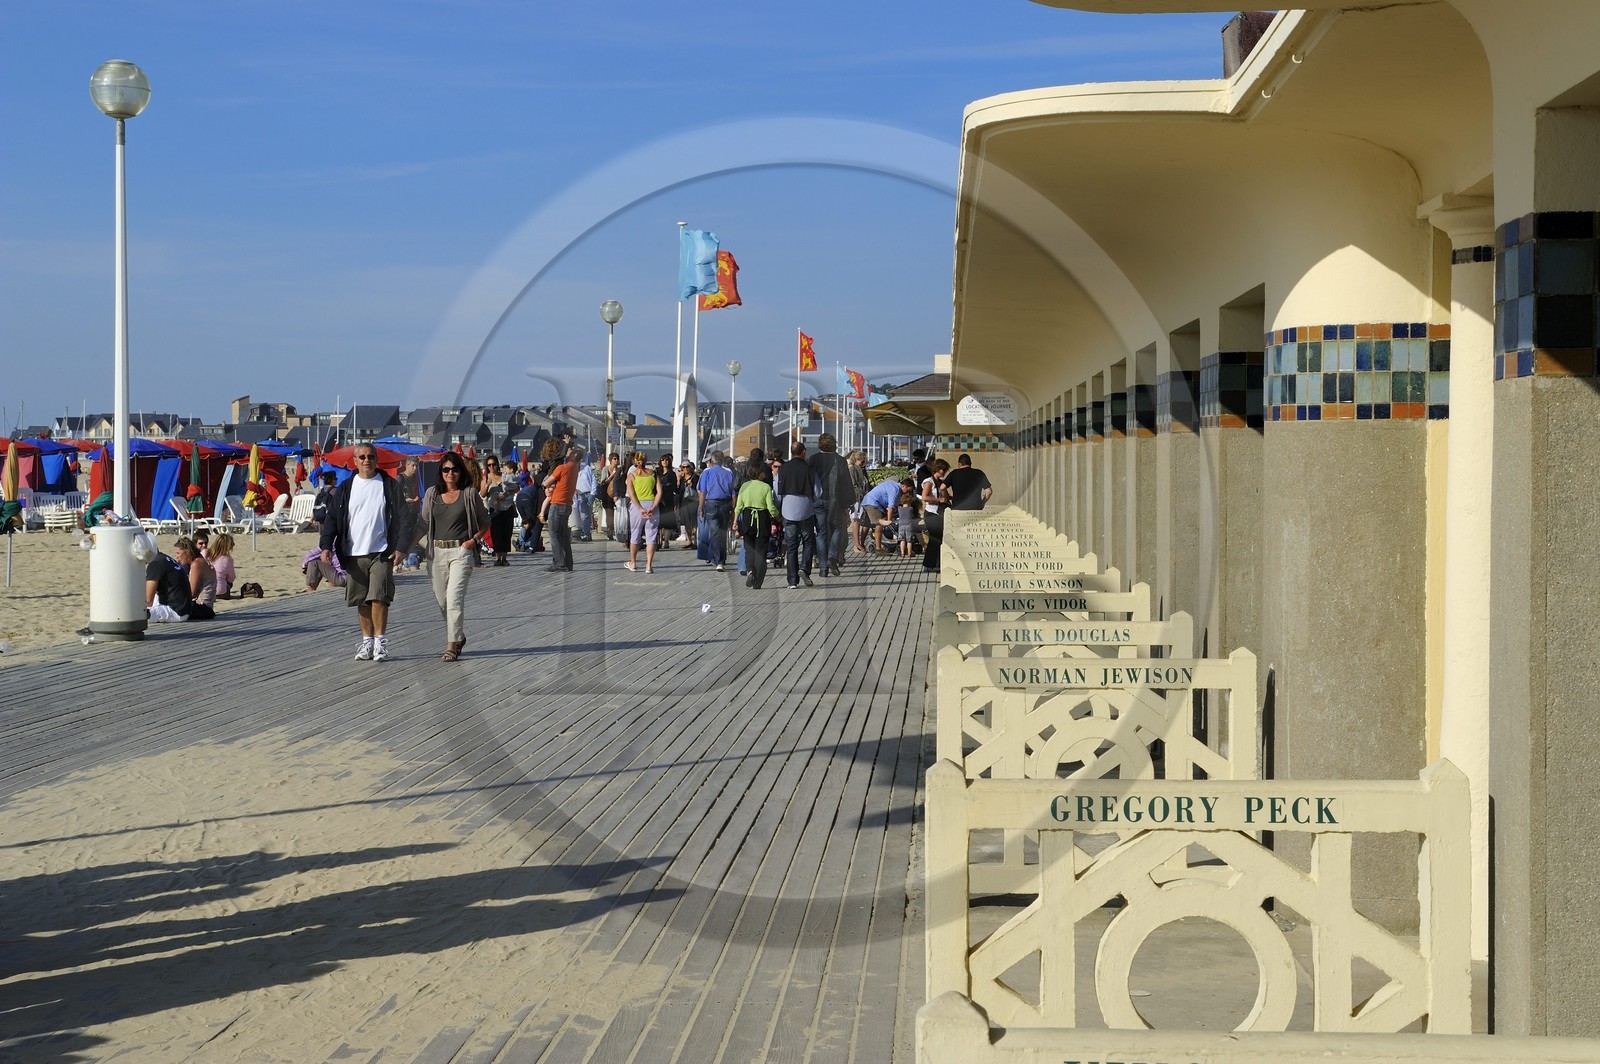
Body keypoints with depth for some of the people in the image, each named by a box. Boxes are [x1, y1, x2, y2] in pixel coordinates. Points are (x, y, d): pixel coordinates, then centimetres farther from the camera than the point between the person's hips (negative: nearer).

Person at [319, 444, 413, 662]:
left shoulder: (389, 485, 3)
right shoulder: (345, 488, 8)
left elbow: (404, 516, 3)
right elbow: (332, 517, 8)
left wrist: (400, 546, -6)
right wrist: (327, 546, -4)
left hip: (381, 552, -2)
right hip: (354, 553, 3)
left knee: (379, 596, -11)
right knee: (362, 600, 6)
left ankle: (380, 641, -4)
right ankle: (367, 641, 15)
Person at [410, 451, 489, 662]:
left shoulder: (470, 493, 0)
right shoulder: (432, 494, 8)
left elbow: (485, 521, 10)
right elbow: (423, 524, 11)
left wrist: (473, 540, -5)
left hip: (460, 551, -4)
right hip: (437, 552, 4)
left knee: (454, 598, -14)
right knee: (441, 599, 8)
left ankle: (452, 646, -11)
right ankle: (459, 636, 29)